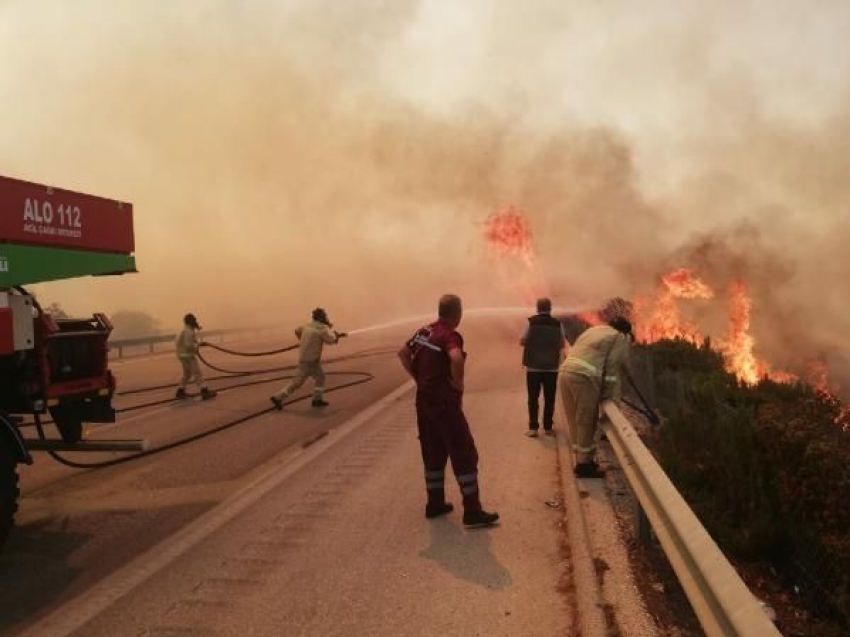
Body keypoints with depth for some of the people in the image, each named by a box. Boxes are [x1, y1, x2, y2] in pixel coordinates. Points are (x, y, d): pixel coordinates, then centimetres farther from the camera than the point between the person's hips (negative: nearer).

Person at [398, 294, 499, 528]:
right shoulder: (450, 335, -17)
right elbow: (456, 359, -36)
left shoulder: (423, 331, 8)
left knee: (433, 453, 18)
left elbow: (403, 353, 18)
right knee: (464, 454, -2)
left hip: (424, 399, 8)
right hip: (444, 402, -8)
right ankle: (472, 512, 1)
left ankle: (435, 503, 27)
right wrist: (458, 385, -20)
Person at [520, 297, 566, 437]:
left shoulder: (531, 322, -7)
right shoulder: (558, 324, -1)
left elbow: (522, 342, -2)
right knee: (549, 399, 11)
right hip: (551, 367, 1)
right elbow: (562, 344, 7)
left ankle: (533, 428, 4)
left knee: (533, 398, 6)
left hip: (533, 366, -1)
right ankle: (548, 427, 14)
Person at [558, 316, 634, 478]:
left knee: (576, 420, 15)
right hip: (584, 377, -8)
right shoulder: (620, 337, 7)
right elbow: (613, 366, 0)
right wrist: (611, 396, 8)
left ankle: (582, 459, 26)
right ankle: (584, 465, 9)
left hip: (566, 372, 8)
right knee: (586, 422, 2)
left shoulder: (594, 329, 27)